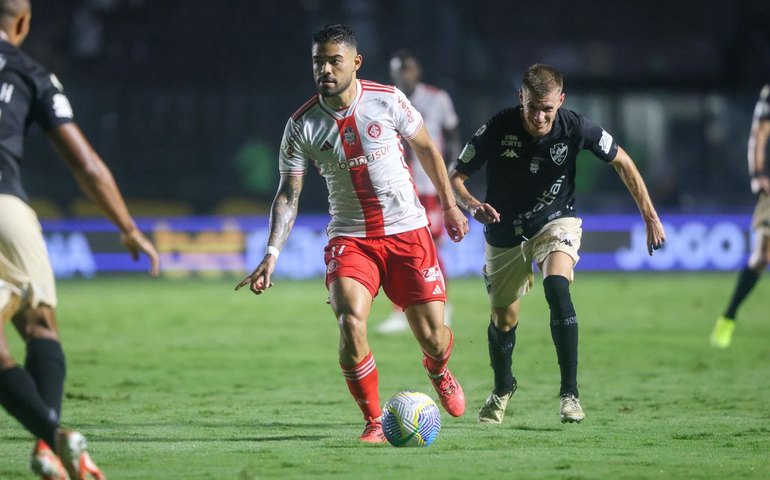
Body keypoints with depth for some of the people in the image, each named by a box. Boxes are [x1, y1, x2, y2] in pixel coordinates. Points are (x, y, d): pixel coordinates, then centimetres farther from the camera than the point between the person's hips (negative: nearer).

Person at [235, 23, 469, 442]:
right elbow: (288, 193, -3)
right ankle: (374, 422, -5)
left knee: (431, 337, -1)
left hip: (408, 232, 0)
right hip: (349, 238, 0)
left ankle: (439, 374, 40)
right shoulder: (302, 125, -6)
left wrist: (449, 205, 13)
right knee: (350, 323, -24)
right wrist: (272, 254, -14)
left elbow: (425, 148, 9)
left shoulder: (388, 100, -7)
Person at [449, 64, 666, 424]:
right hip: (505, 232, 1)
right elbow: (455, 177, -13)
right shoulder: (498, 129, -23)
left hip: (555, 221, -1)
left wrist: (650, 217, -2)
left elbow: (621, 161, -3)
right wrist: (473, 205, -35)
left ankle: (570, 393, -22)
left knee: (557, 288, -29)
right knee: (503, 319, 8)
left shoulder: (575, 128, -20)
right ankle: (502, 388, 41)